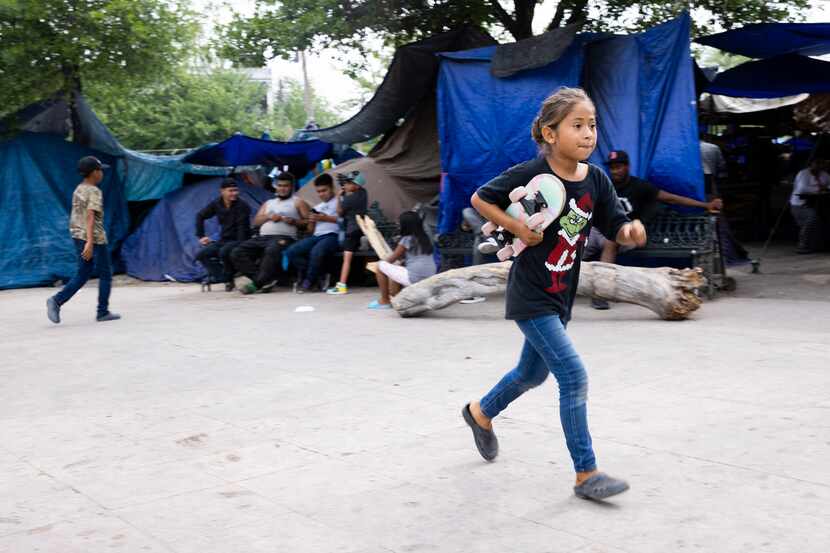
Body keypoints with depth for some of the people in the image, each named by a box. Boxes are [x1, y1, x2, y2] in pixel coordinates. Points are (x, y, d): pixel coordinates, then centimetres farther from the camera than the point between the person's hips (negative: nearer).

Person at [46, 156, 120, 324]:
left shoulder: (78, 190, 13)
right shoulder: (94, 192, -14)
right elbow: (90, 217, -23)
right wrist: (90, 242, -30)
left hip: (78, 236, 8)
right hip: (95, 238, -8)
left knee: (82, 275, 11)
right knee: (105, 274, 5)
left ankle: (57, 300, -5)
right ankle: (103, 312, 9)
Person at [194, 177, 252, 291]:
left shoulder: (242, 206, -13)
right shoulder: (216, 204, 3)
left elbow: (242, 228, -19)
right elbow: (200, 216, 17)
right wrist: (200, 236, 12)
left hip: (238, 240, -7)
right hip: (223, 240, 7)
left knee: (224, 252, -35)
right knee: (201, 255, -6)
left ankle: (229, 278, -9)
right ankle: (226, 278, -11)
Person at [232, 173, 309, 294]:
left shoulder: (297, 202, 16)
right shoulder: (268, 203, 31)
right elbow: (256, 222, 20)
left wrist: (294, 221, -13)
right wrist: (268, 216, 2)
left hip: (284, 238, -6)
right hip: (262, 237, 6)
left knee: (271, 251, -42)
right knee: (237, 253, -18)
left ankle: (257, 283, -30)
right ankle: (267, 279, -25)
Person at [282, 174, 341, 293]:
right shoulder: (317, 207, 29)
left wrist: (326, 218, -9)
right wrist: (311, 222, 5)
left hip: (332, 236, -7)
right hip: (316, 236, 7)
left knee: (316, 252, -37)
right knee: (291, 251, -18)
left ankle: (309, 281, -13)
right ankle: (317, 276, -8)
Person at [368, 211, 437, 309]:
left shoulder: (407, 240, -5)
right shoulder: (425, 239, 14)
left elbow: (391, 260, 4)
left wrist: (382, 262, 22)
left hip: (414, 279, -8)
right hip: (430, 281, 8)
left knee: (381, 266, 3)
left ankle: (384, 301, 8)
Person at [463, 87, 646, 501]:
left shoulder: (596, 180, -2)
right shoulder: (531, 175, -17)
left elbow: (616, 229, 1)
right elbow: (479, 198, -6)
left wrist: (632, 231, -22)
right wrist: (517, 228, -17)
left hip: (561, 296, 7)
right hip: (530, 297, -7)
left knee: (532, 373, 23)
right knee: (573, 376, -11)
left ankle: (481, 413, 50)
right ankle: (586, 474, -1)